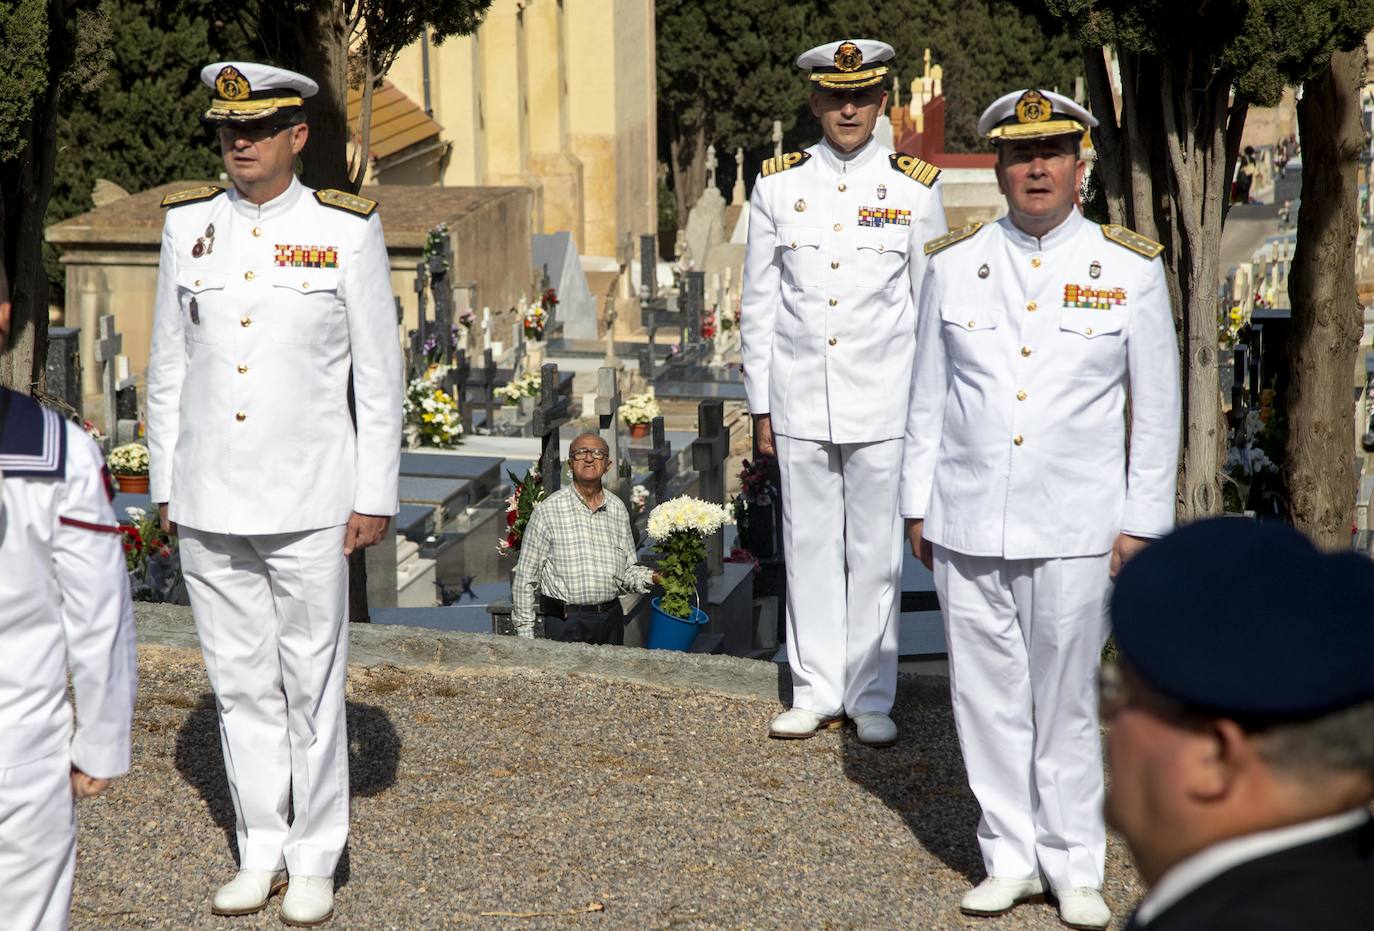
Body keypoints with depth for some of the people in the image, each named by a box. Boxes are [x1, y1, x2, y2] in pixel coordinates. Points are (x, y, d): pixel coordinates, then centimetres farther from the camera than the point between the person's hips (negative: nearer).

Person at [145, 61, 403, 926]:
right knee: (240, 683, 11)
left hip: (309, 501, -3)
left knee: (313, 684, 4)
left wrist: (376, 496, -4)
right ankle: (261, 851, 24)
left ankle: (317, 860, 18)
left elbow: (380, 372, -2)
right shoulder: (189, 224, 4)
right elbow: (169, 366, 10)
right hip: (208, 501, 3)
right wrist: (166, 486, 8)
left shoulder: (348, 228, -5)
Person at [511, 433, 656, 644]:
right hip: (566, 623, -4)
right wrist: (525, 634, -5)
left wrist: (651, 578, -5)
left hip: (611, 620, 4)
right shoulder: (547, 510, -5)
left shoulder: (617, 509, 9)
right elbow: (525, 578, -3)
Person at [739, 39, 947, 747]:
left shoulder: (915, 188, 0)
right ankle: (815, 694, 18)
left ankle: (871, 699, 15)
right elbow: (758, 304, 7)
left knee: (877, 554, 4)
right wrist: (761, 407, 5)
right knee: (809, 550, 8)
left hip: (884, 407, -1)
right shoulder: (778, 186, 4)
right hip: (800, 405, 2)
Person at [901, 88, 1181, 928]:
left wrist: (1143, 522, -1)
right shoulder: (955, 264, 4)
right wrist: (919, 505, 7)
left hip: (1073, 528, -2)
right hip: (968, 524, 2)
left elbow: (1157, 407, 2)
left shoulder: (1131, 269, 0)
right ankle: (1010, 857, 20)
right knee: (988, 694, 7)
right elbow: (929, 394, 9)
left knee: (1066, 698, 5)